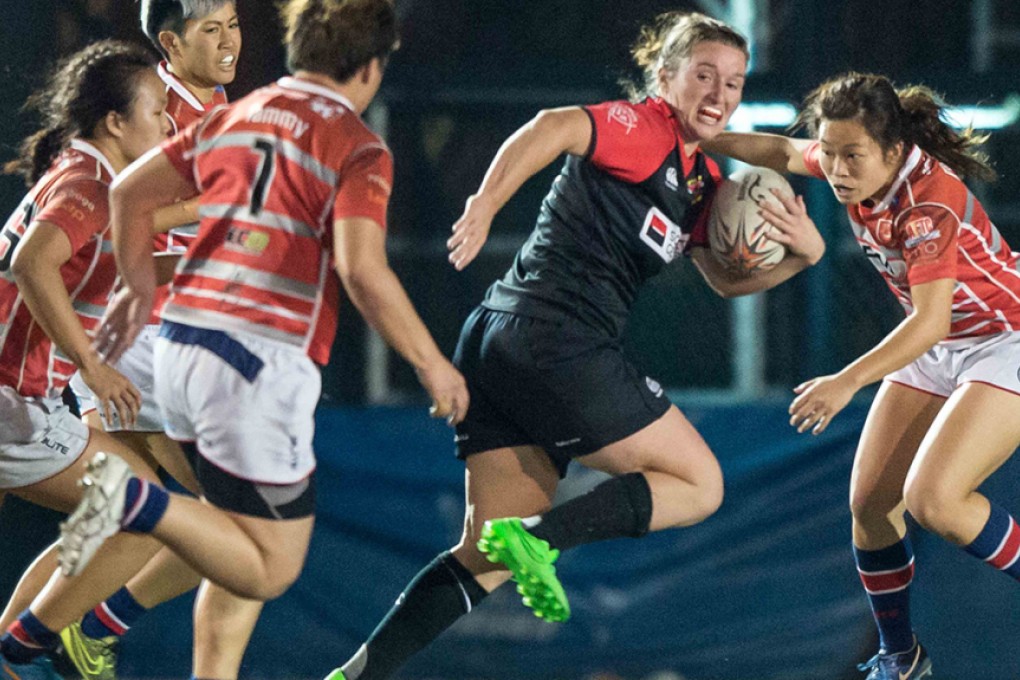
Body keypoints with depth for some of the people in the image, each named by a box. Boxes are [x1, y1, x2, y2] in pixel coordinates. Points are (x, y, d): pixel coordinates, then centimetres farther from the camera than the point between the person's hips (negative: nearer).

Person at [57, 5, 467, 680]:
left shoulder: (234, 117, 15)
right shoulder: (359, 148, -5)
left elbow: (131, 192, 17)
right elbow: (362, 271, -18)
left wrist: (140, 288, 30)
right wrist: (431, 364, -8)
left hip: (179, 345, 8)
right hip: (262, 360, -8)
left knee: (242, 539, 25)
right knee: (270, 567, -1)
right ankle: (138, 501, -18)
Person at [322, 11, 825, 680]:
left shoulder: (702, 181, 22)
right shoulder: (643, 129, -6)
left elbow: (726, 278, 31)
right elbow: (555, 127, -23)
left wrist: (801, 254, 12)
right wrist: (484, 207, -35)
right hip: (559, 342, -9)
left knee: (488, 560, 8)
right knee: (699, 485, 0)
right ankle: (539, 536, -14)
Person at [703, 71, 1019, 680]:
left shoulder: (930, 202, -32)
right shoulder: (858, 169, -9)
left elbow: (929, 320, -40)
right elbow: (785, 152, 13)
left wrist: (848, 381, -49)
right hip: (937, 351, 8)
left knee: (933, 499, -25)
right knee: (869, 501, 1)